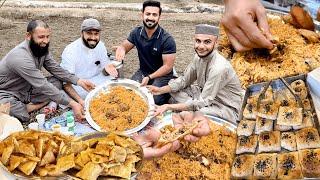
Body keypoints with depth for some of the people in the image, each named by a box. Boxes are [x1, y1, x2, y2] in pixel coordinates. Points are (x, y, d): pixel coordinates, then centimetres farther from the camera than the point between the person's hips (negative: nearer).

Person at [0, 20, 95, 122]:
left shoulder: (42, 48, -6)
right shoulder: (20, 57, -31)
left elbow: (56, 69, 0)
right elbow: (43, 86, -34)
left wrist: (79, 81, -16)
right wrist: (72, 104, -35)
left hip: (27, 89, 8)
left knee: (57, 82, -10)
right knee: (22, 117, -38)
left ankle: (26, 107, -12)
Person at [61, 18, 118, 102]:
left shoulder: (100, 45, -4)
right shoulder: (70, 51, -20)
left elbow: (103, 71, 5)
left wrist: (106, 68, -21)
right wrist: (80, 100, -35)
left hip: (96, 80, 6)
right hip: (76, 84, -6)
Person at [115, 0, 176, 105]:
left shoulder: (167, 40, -18)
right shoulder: (136, 33, -4)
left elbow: (168, 66, -16)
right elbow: (124, 47, 7)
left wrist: (149, 77, -23)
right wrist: (121, 49, -19)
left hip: (162, 75, -4)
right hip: (143, 72, 4)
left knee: (153, 100, -27)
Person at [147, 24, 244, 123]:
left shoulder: (219, 68, -30)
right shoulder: (199, 56, -6)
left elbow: (202, 102, -29)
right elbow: (184, 80, 6)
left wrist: (169, 106, -29)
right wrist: (161, 90, -9)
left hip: (227, 108, -8)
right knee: (174, 89, -1)